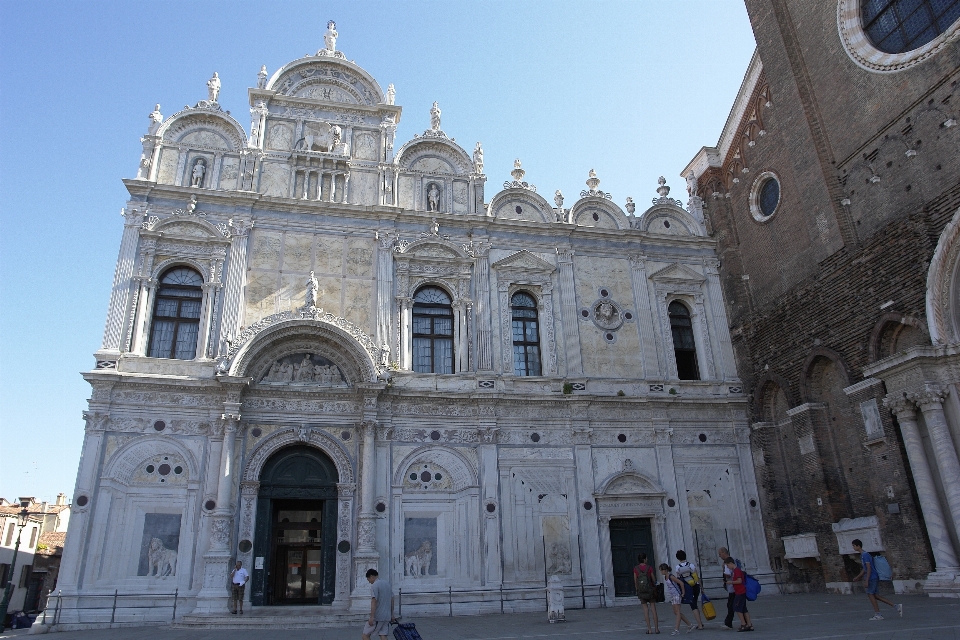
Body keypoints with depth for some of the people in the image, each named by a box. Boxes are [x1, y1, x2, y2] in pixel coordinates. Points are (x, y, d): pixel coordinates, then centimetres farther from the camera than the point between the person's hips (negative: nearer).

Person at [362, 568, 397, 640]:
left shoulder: (374, 586, -11)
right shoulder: (387, 584, 14)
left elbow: (374, 602, -19)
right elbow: (392, 600, 16)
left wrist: (372, 617, -19)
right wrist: (392, 615, 20)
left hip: (377, 617, -7)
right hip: (387, 617, 7)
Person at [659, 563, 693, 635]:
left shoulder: (671, 576, -18)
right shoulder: (665, 577, 7)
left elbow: (681, 583, -18)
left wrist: (683, 592, -12)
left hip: (676, 595, -9)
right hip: (671, 596, 9)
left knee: (677, 612, -10)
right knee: (676, 613, 11)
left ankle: (677, 629, -14)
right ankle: (690, 625, 22)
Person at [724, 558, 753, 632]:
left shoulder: (737, 570, -15)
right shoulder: (736, 570, 16)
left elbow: (739, 581, -23)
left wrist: (731, 582, -12)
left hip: (740, 593, -10)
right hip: (742, 592, 10)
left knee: (737, 608, -5)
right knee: (744, 609, 11)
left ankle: (743, 624, -5)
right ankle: (749, 625, 11)